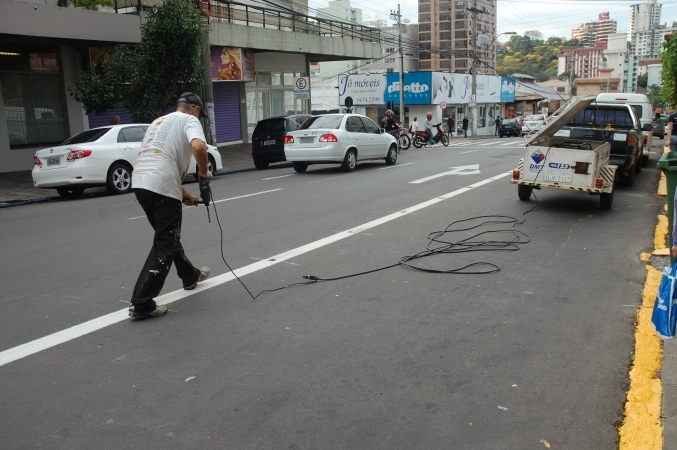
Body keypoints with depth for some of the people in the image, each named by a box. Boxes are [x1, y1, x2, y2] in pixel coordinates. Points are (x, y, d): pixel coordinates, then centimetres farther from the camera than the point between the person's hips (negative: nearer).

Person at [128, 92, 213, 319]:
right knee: (165, 244, -2)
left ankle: (190, 276, 43)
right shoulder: (189, 120, 4)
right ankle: (142, 303, -6)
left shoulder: (159, 121, 28)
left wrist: (182, 192, 29)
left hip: (139, 181, 9)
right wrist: (204, 171, 0)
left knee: (168, 236, 24)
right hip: (161, 187, -9)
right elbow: (198, 146, -19)